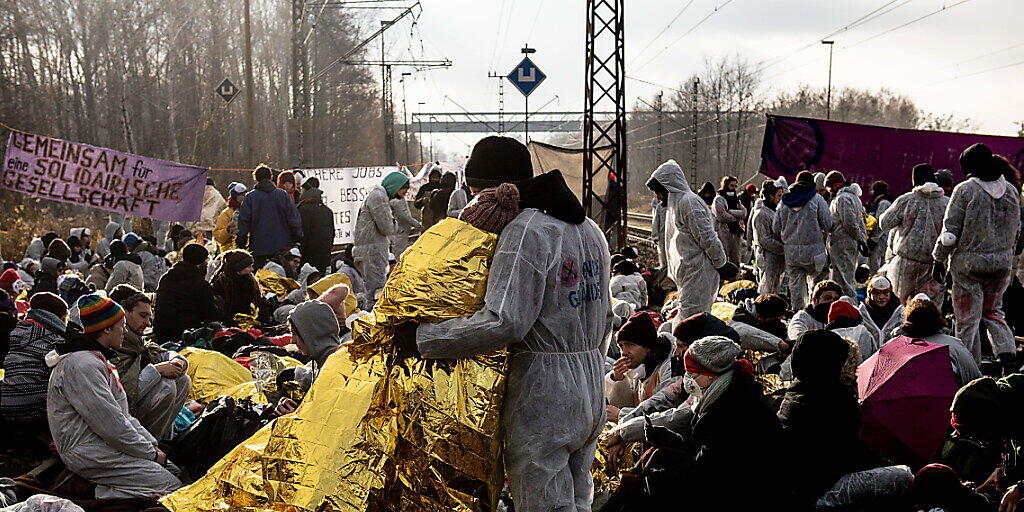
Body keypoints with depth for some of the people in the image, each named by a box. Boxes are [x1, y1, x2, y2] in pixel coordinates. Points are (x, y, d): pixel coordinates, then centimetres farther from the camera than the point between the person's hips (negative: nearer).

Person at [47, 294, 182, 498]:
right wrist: (151, 453, -12)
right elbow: (111, 426, -22)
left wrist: (151, 444, 6)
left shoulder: (96, 359, 16)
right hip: (89, 453, -11)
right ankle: (106, 496, -16)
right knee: (171, 485, -16)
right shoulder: (83, 365, -19)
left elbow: (122, 413, 18)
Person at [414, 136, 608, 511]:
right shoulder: (588, 229, 13)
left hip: (541, 395, -9)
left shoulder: (526, 231, -16)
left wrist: (418, 338, -23)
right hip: (590, 392, 9)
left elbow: (504, 323, -26)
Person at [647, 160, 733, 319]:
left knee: (689, 319, -13)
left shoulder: (688, 201, -14)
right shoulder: (676, 203, 19)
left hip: (698, 274, -10)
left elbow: (708, 238, -16)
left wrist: (722, 264, -14)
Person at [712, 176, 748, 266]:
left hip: (737, 234, 7)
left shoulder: (736, 200, 21)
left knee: (736, 261, 9)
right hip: (724, 234, -7)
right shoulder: (719, 199, -3)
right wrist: (737, 218, -3)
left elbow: (744, 212, 4)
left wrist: (731, 212, -12)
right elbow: (721, 216, -15)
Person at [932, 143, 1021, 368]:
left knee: (968, 318, 3)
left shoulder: (965, 190, -12)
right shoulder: (1011, 191, 5)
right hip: (1002, 263, 5)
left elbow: (951, 229, -10)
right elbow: (1016, 230, 14)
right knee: (993, 311, 18)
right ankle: (1008, 356, 1)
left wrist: (939, 258, -1)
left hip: (969, 263, -5)